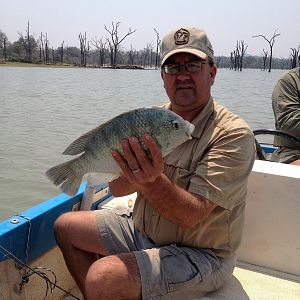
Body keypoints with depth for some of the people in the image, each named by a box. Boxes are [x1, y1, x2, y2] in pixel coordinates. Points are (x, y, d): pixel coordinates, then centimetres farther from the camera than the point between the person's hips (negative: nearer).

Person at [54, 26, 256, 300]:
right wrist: (139, 172, -26)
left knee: (102, 277, -26)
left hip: (200, 255, -6)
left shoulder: (233, 134, -19)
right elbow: (116, 188, -5)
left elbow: (191, 215, -25)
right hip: (143, 231, 7)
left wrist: (153, 180, -41)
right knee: (66, 226, 7)